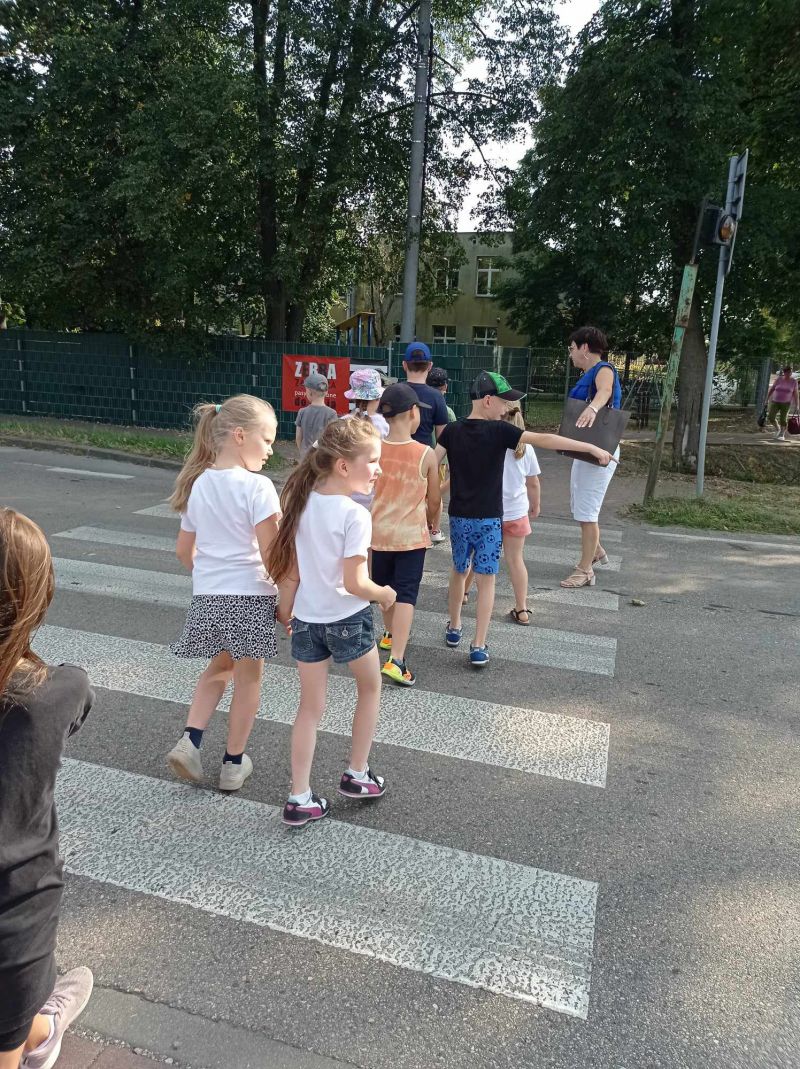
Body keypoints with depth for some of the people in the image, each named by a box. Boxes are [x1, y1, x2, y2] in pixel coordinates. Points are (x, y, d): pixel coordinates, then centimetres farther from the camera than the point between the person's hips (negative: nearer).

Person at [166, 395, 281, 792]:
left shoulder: (198, 483, 5)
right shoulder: (257, 487, -16)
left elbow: (184, 551, 11)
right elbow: (271, 555, -19)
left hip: (207, 597, 6)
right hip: (251, 596, -5)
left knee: (219, 667, 27)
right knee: (248, 677, 12)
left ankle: (190, 740, 13)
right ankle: (234, 763, 24)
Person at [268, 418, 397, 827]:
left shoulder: (302, 503, -3)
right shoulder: (355, 515, -22)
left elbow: (290, 570, 3)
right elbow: (354, 583, -22)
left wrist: (286, 609, 16)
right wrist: (385, 594, -4)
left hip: (306, 620, 5)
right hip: (347, 619, -5)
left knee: (310, 707, 15)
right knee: (369, 689, 22)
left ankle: (300, 799, 19)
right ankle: (357, 776, 31)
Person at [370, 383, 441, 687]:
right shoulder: (426, 454, -13)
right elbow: (434, 502, -2)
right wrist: (429, 519, 19)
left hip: (379, 532, 4)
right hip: (412, 535, -3)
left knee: (386, 589, 23)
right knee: (405, 595, -2)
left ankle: (390, 633, 45)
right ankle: (396, 660, -11)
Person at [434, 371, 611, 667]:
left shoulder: (452, 431, -1)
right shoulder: (499, 431, -12)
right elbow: (544, 440, -18)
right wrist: (592, 448, -19)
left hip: (459, 517, 4)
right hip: (489, 520, -4)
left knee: (458, 572, 22)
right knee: (486, 579, 4)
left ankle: (454, 628, 37)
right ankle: (479, 647, 1)